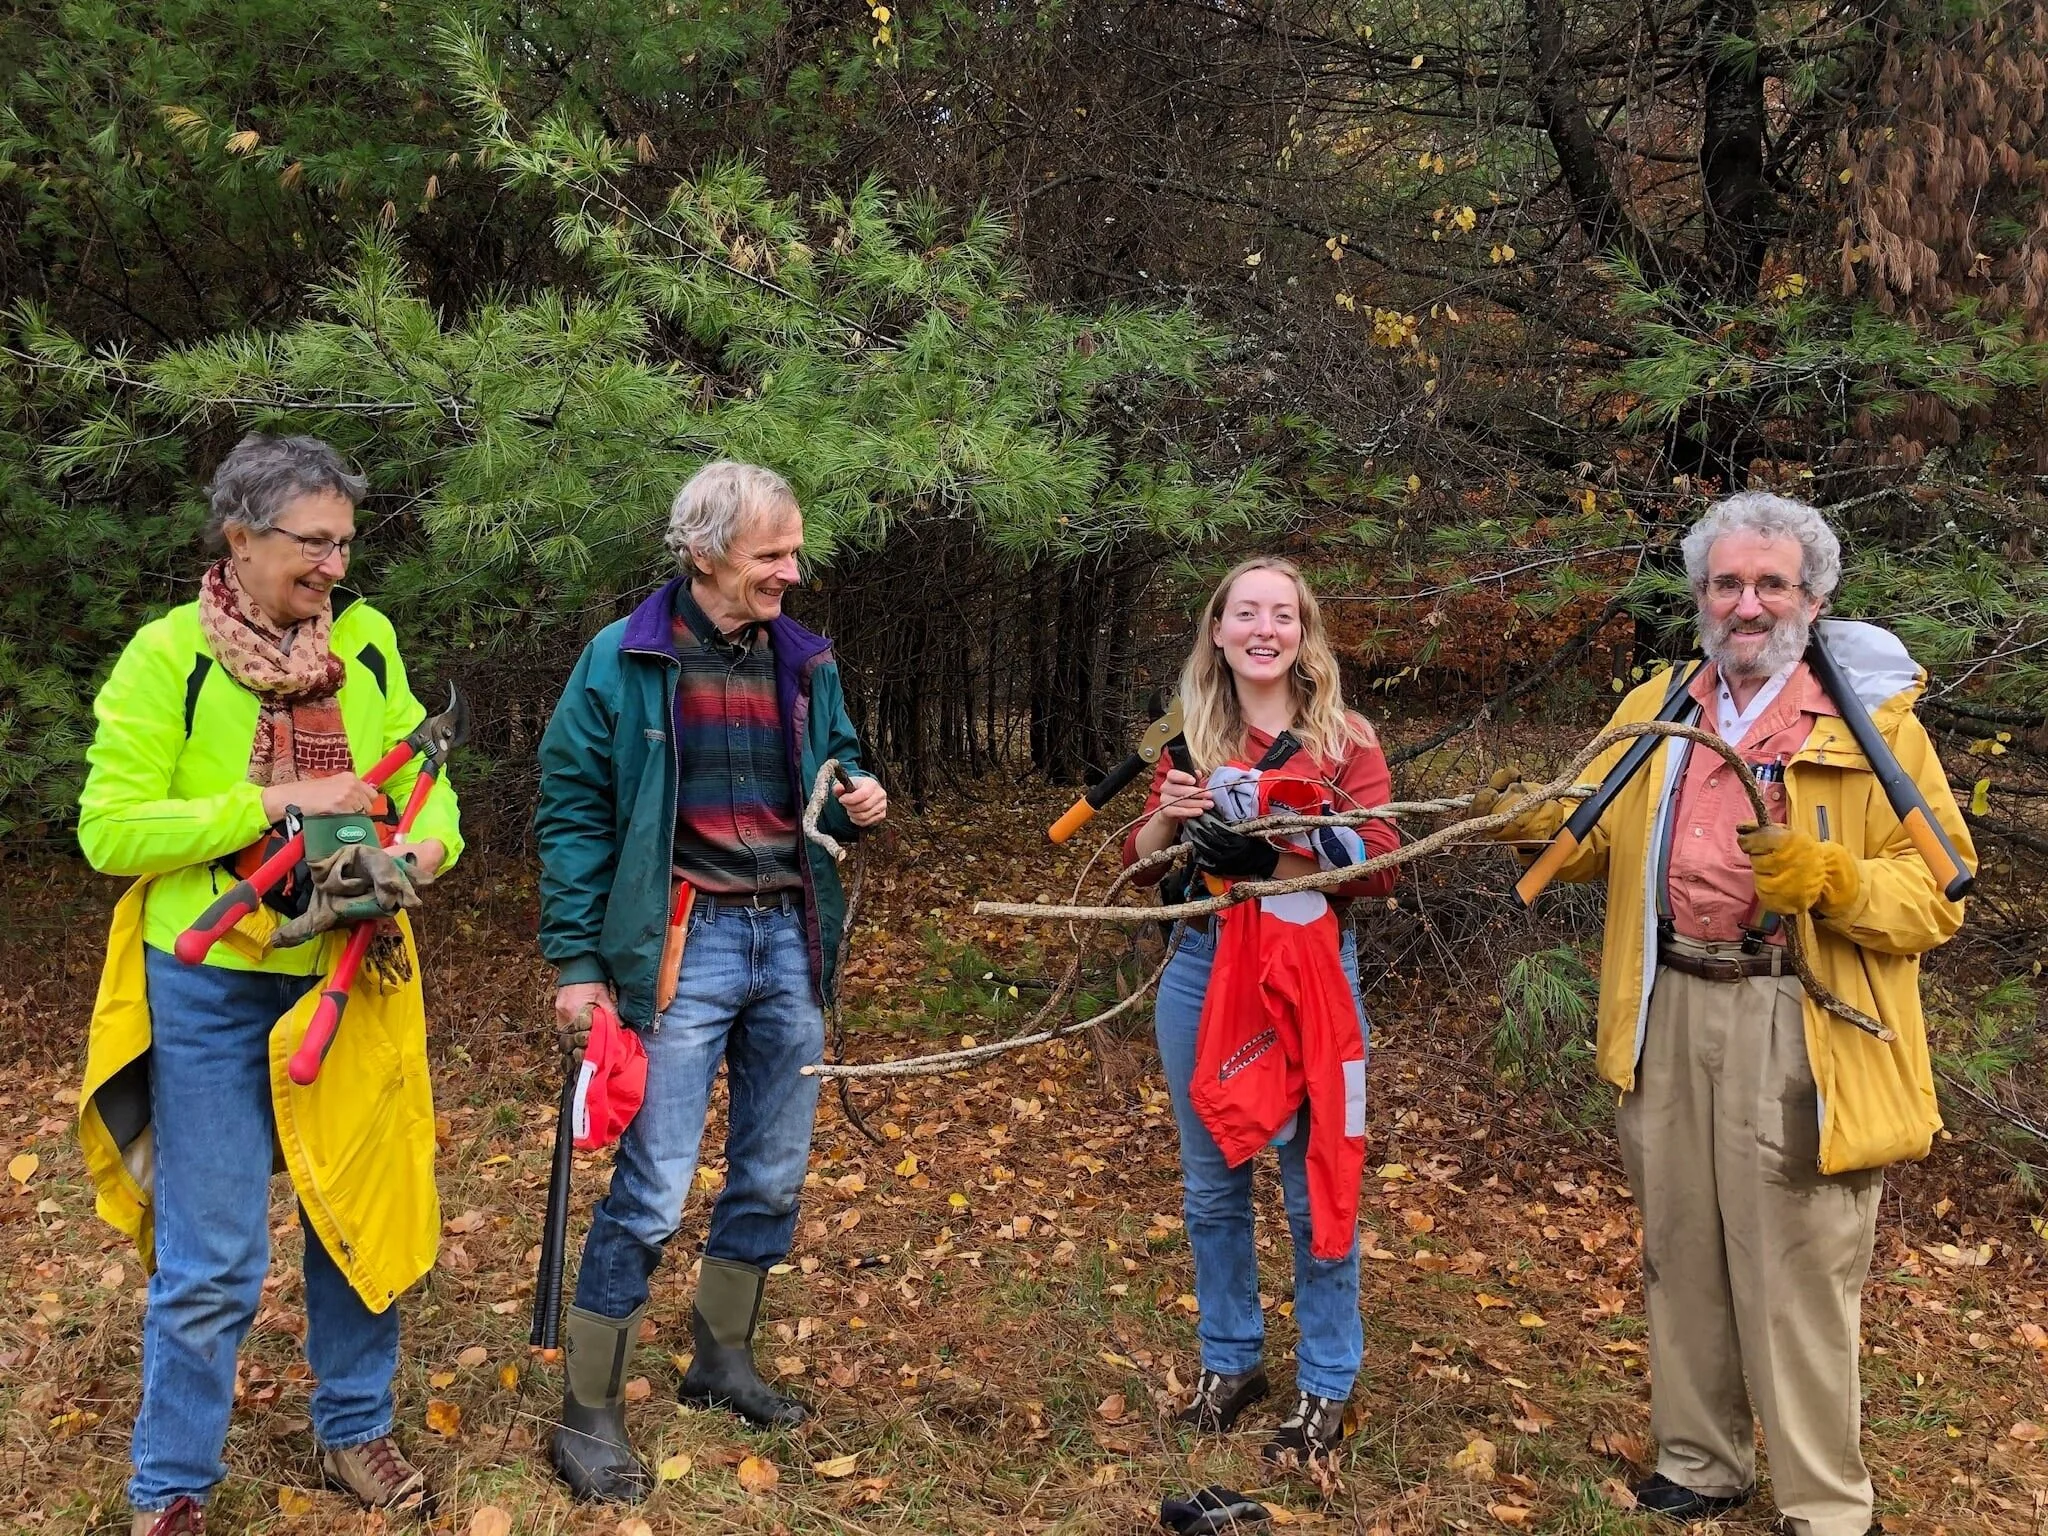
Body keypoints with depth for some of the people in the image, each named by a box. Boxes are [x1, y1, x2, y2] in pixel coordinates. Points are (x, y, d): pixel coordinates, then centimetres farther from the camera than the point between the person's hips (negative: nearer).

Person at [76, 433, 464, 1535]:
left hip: (352, 977, 4)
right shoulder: (168, 656, -10)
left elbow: (421, 773, 6)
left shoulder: (365, 642, 1)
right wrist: (271, 804, -20)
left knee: (361, 1215, 15)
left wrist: (429, 842, -16)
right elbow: (110, 829, -12)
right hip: (212, 988, -4)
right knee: (210, 1264, 2)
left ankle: (354, 1428, 36)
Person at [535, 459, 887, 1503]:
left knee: (774, 1175, 15)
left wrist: (856, 800, -3)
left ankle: (721, 1361, 34)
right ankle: (586, 1417, 8)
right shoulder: (624, 662, -8)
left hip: (789, 942, 6)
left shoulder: (804, 662, 7)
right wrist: (577, 962, -10)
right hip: (684, 948, -6)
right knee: (652, 1191, -5)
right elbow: (572, 813, -7)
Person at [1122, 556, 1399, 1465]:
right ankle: (1229, 1361, 29)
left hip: (1310, 973, -3)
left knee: (1316, 1187, 3)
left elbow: (1381, 866, -11)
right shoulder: (1191, 738, 7)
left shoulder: (1344, 738, -1)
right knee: (1211, 1183, 13)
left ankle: (1326, 1389, 15)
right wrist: (1169, 815, -14)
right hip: (1203, 971, 3)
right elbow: (1139, 863, 8)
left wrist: (1275, 851, -25)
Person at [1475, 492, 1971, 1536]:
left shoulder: (1874, 718, -2)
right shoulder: (1653, 711, 13)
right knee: (1681, 1256, 15)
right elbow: (1601, 840, 22)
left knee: (1797, 1276, -2)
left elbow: (1935, 894, -5)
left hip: (1797, 1028, -5)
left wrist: (1826, 876, -23)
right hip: (1670, 1013, 5)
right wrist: (1533, 821, 1)